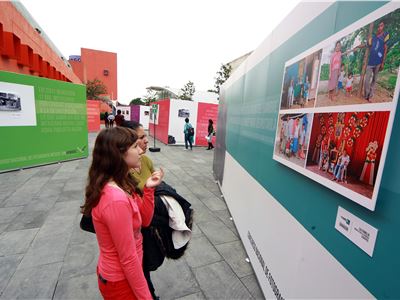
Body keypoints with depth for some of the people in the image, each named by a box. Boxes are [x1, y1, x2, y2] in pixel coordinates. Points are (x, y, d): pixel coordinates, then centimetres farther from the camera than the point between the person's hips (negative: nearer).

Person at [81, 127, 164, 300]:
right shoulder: (116, 200, -34)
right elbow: (128, 259, -26)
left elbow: (144, 220, 0)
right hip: (121, 281, -8)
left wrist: (148, 189, -13)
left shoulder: (120, 185, -5)